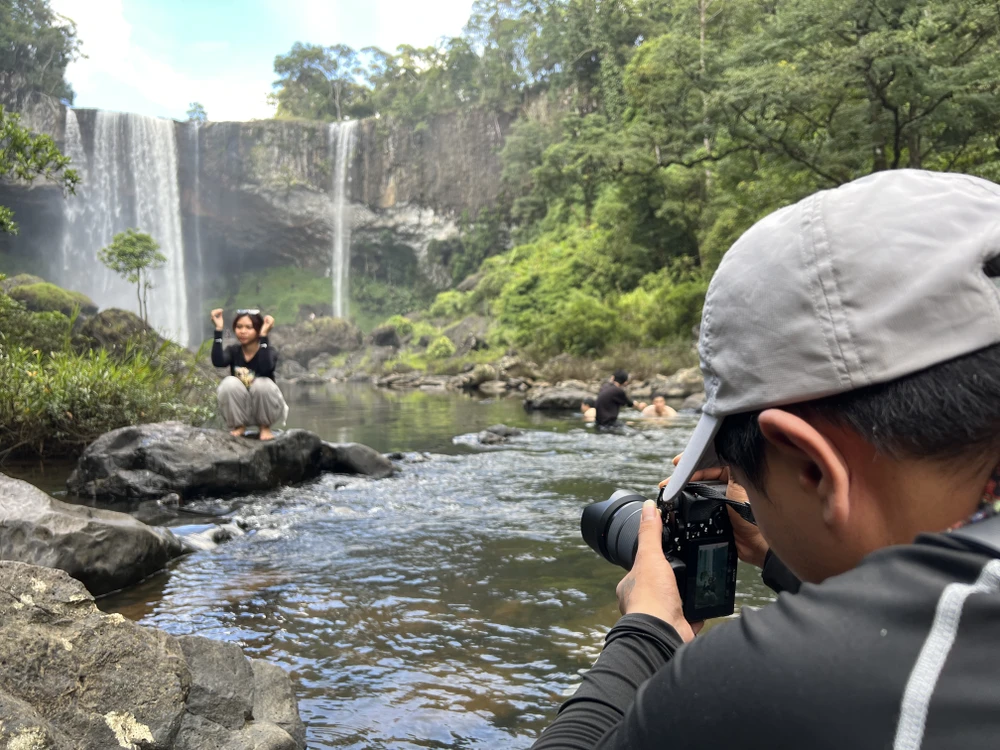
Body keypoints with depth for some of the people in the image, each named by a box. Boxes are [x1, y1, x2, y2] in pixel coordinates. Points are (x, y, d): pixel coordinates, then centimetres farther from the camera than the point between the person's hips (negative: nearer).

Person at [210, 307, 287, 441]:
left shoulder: (268, 351, -11)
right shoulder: (233, 351, -2)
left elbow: (265, 368, -36)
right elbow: (218, 362, -26)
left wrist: (264, 335, -35)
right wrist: (218, 329, -26)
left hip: (266, 411, -2)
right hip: (239, 412, 2)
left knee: (262, 383, -31)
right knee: (229, 383, -25)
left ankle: (265, 427, -6)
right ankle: (239, 426, -3)